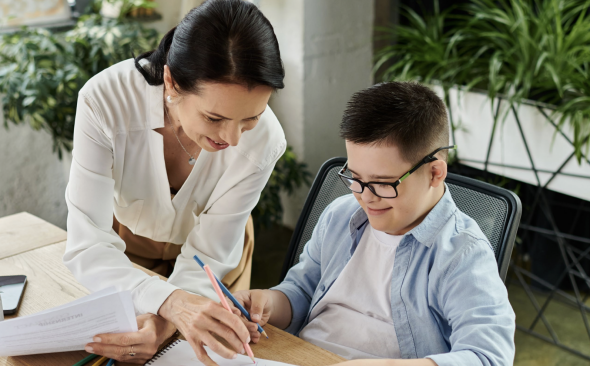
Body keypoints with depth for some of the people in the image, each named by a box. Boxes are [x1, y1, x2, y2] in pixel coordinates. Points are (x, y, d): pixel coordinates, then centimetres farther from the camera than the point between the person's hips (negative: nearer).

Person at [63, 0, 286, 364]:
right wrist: (169, 300, -55)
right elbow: (87, 246, -37)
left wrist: (163, 323, -46)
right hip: (124, 243, 0)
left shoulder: (264, 140, -35)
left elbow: (204, 262, -26)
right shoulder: (106, 99, -37)